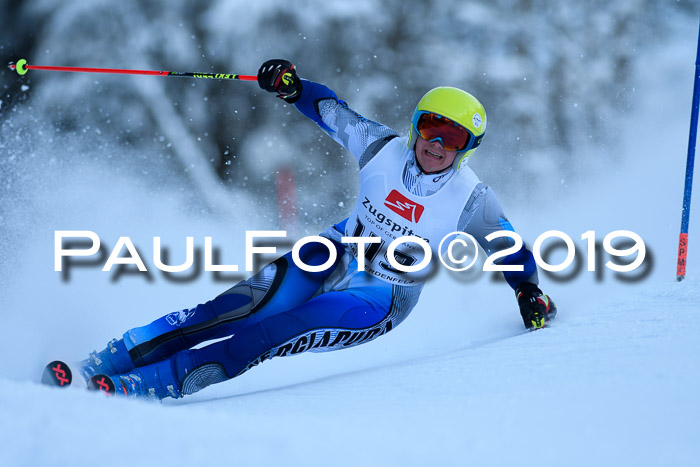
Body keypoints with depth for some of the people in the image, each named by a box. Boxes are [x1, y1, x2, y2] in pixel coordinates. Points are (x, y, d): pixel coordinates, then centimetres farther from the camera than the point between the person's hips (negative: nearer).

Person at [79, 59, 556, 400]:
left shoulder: (472, 200, -13)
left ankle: (144, 385, -32)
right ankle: (101, 364, -17)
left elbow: (513, 250, -1)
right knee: (232, 311, -19)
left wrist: (530, 292, -18)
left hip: (380, 299, -3)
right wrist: (293, 86, -11)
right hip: (333, 259, 3)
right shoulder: (383, 149, -7)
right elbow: (333, 110, 5)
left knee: (265, 339, -26)